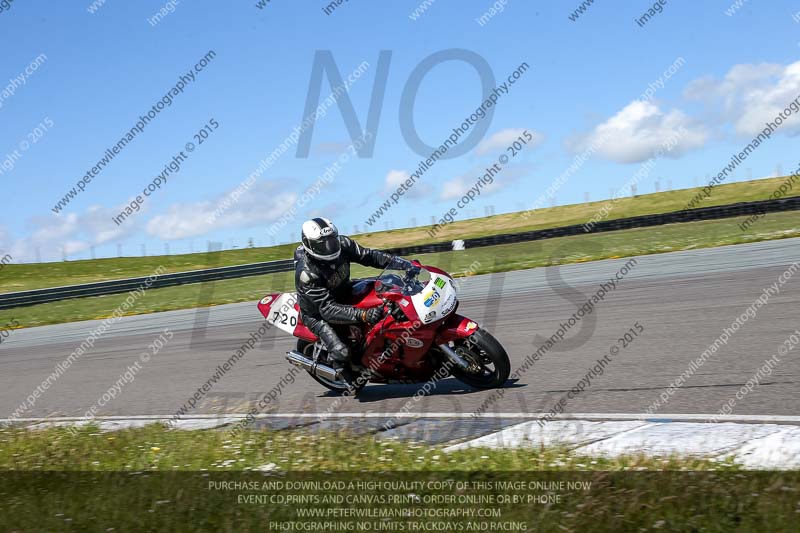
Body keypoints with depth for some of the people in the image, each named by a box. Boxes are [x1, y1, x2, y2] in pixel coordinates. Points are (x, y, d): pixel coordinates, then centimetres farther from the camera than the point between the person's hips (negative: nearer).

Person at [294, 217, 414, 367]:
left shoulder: (342, 244, -19)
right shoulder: (306, 273, -36)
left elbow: (369, 256, -8)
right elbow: (327, 309, -39)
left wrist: (406, 264, -21)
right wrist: (363, 315, -50)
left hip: (343, 292, 7)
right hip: (317, 312, -7)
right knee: (341, 352, -24)